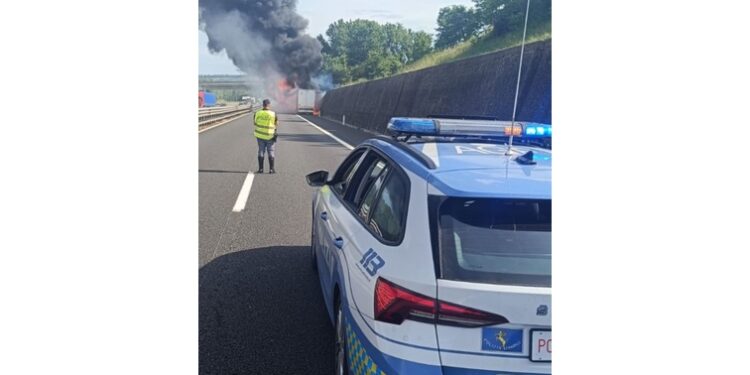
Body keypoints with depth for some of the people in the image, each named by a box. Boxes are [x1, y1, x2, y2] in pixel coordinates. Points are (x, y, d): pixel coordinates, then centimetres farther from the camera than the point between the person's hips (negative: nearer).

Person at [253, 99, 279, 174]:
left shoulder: (258, 113, -5)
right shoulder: (273, 114, -11)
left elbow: (254, 122, 7)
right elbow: (277, 124, -4)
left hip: (260, 135, 2)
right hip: (270, 136, -2)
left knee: (261, 151, 9)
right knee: (271, 152, 6)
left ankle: (260, 169, 9)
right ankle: (271, 169, 4)